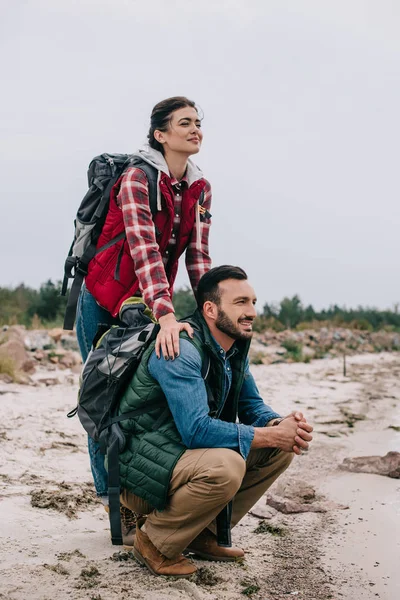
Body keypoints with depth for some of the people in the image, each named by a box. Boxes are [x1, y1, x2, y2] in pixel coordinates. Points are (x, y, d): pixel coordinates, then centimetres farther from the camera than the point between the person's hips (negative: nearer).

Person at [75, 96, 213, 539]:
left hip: (148, 305, 6)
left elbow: (198, 255, -2)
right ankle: (113, 501, 8)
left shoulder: (200, 189, 1)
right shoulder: (137, 179, -19)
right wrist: (166, 316, -43)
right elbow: (144, 250, -32)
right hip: (103, 303, -6)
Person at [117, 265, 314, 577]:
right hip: (140, 471, -9)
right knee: (225, 466, -35)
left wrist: (280, 425, -16)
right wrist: (272, 435, -25)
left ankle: (205, 534, 8)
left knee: (279, 450, -1)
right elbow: (196, 429, -32)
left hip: (186, 455, 9)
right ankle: (153, 541, -10)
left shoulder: (236, 347, 4)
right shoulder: (180, 350, -25)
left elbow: (252, 406, 9)